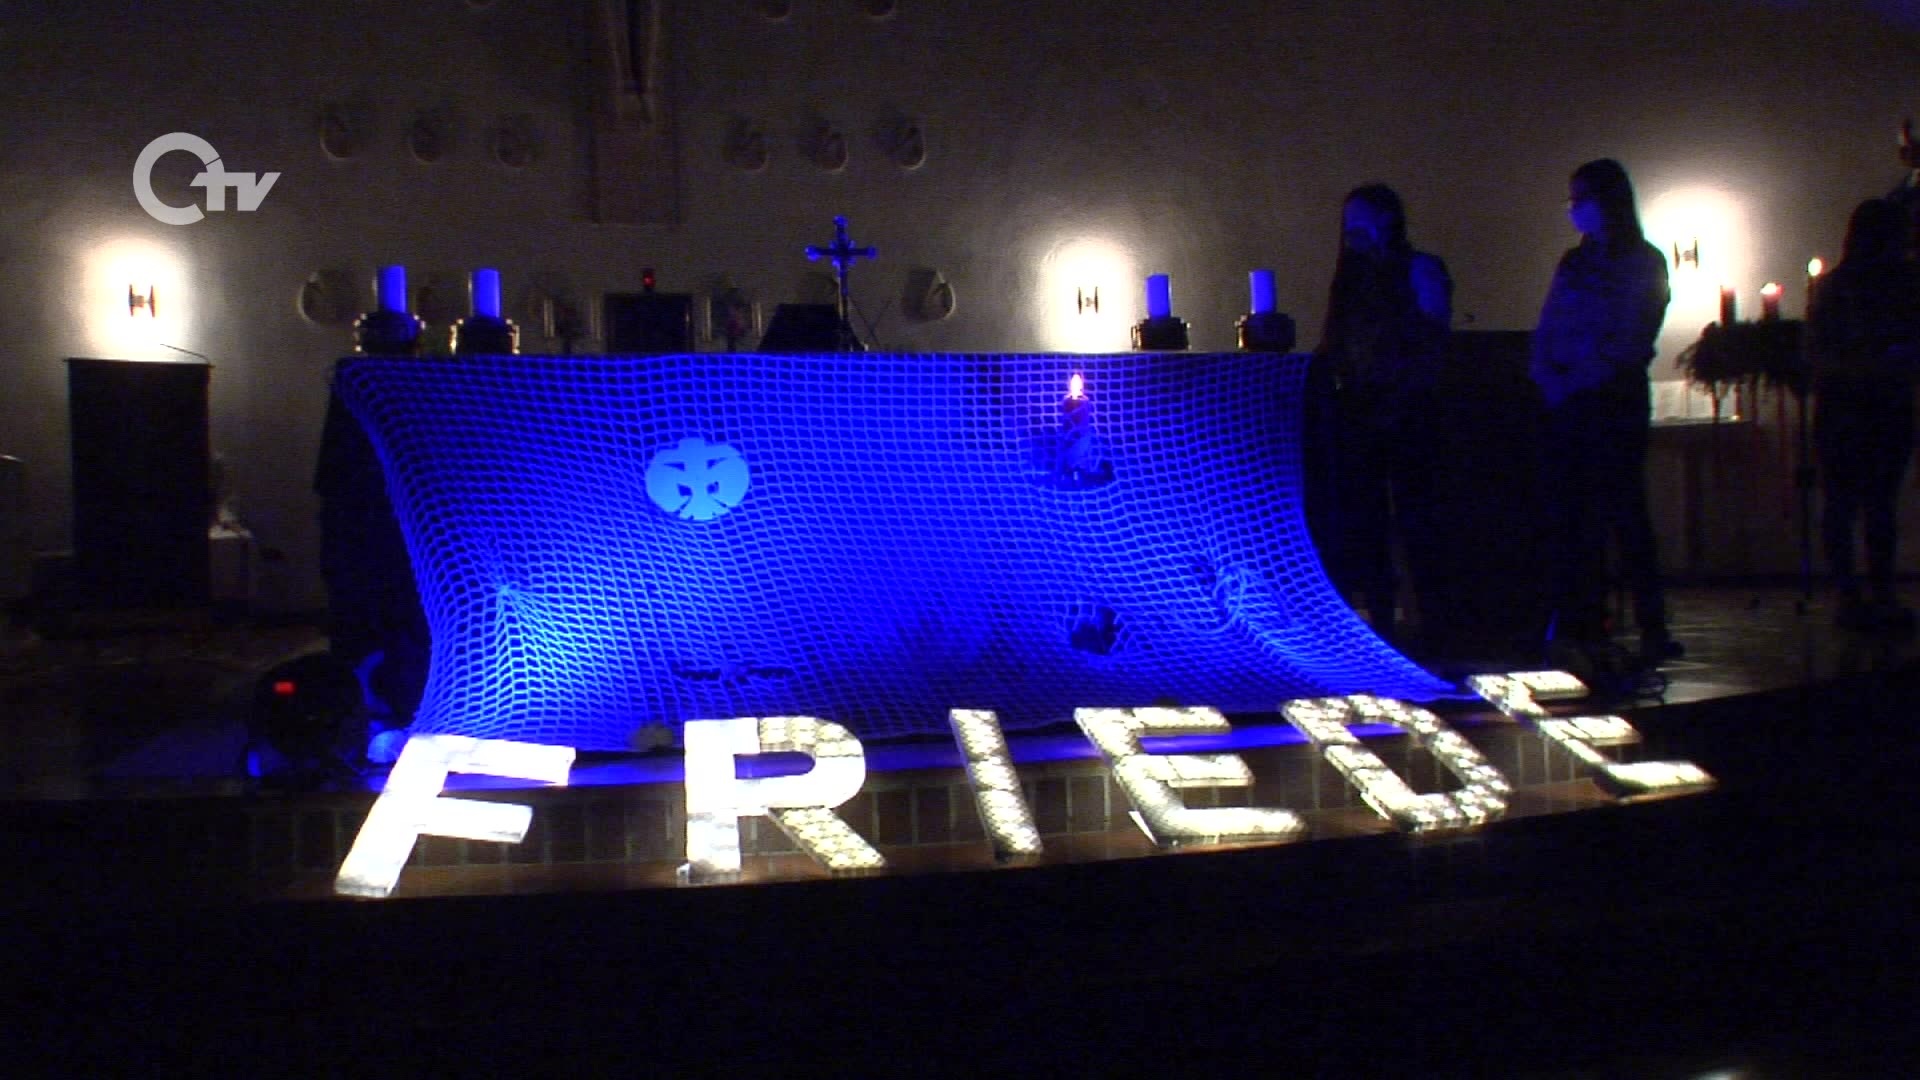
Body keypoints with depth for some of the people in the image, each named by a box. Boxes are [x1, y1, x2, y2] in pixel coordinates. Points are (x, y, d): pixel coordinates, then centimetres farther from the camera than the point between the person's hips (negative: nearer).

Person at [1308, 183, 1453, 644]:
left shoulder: (1419, 270, 0)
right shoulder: (1350, 278, 17)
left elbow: (1434, 347, -7)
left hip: (1404, 414, -6)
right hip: (1357, 413, 6)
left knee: (1413, 519, -4)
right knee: (1362, 522, 6)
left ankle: (1434, 620, 3)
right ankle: (1380, 623, 12)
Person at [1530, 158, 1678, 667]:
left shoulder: (1643, 263, 0)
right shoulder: (1575, 262, 19)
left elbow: (1630, 343, -9)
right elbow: (1545, 334, 13)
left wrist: (1578, 380, -15)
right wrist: (1548, 378, -4)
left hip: (1615, 401, -6)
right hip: (1567, 405, 6)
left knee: (1621, 508, -9)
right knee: (1565, 509, 0)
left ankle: (1653, 628, -6)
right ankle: (1583, 623, 4)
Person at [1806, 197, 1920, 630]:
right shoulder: (1834, 287, -4)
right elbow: (1817, 355, -7)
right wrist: (1868, 368, -20)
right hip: (1842, 409, -4)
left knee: (1882, 501, 5)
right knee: (1843, 502, -2)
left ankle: (1881, 594, 8)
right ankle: (1848, 597, 2)